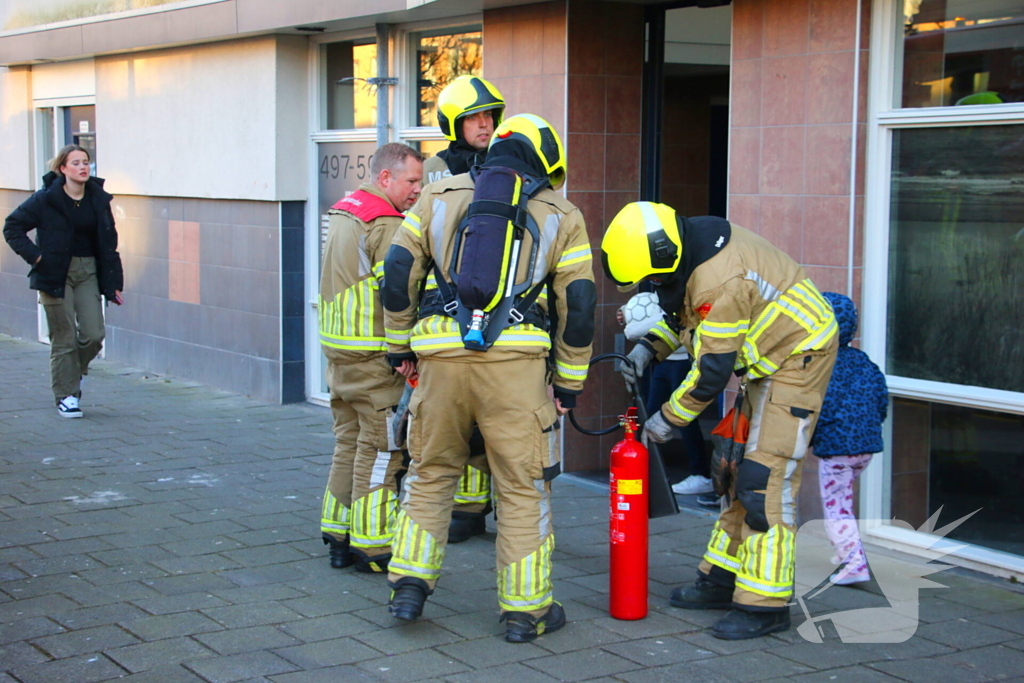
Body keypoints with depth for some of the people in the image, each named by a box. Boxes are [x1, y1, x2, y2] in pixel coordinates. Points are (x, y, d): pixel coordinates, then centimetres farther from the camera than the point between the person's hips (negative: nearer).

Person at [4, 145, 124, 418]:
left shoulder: (98, 199, 4)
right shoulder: (46, 199, -8)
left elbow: (109, 244, 8)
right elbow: (12, 227, -3)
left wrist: (113, 283, 4)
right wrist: (34, 255, -13)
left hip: (88, 272, 4)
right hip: (55, 273, -3)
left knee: (94, 334, -2)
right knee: (64, 338, -2)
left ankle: (74, 372, 28)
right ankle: (66, 395, 11)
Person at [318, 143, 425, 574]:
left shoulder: (343, 212, 15)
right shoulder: (386, 225, -16)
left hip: (338, 348, 9)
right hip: (376, 356, -9)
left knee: (349, 442, 15)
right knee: (381, 449, -2)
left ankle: (339, 538, 20)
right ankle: (373, 546, 2)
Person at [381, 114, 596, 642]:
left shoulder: (440, 197, 14)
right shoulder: (560, 216, 11)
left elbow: (398, 273, 9)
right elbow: (578, 306, 6)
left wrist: (400, 344, 19)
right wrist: (569, 382, 13)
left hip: (441, 358, 2)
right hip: (515, 361, -2)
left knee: (430, 474, 19)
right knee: (523, 486, 8)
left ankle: (409, 584, 14)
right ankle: (525, 609, 13)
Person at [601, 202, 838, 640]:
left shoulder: (719, 281, -31)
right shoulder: (693, 246, -2)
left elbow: (712, 372, -25)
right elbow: (683, 312, 16)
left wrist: (669, 419, -13)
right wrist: (647, 348, 0)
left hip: (798, 357, -10)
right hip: (768, 361, 10)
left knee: (765, 480, -14)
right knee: (737, 470, 13)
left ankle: (763, 604, -11)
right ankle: (721, 580, 22)